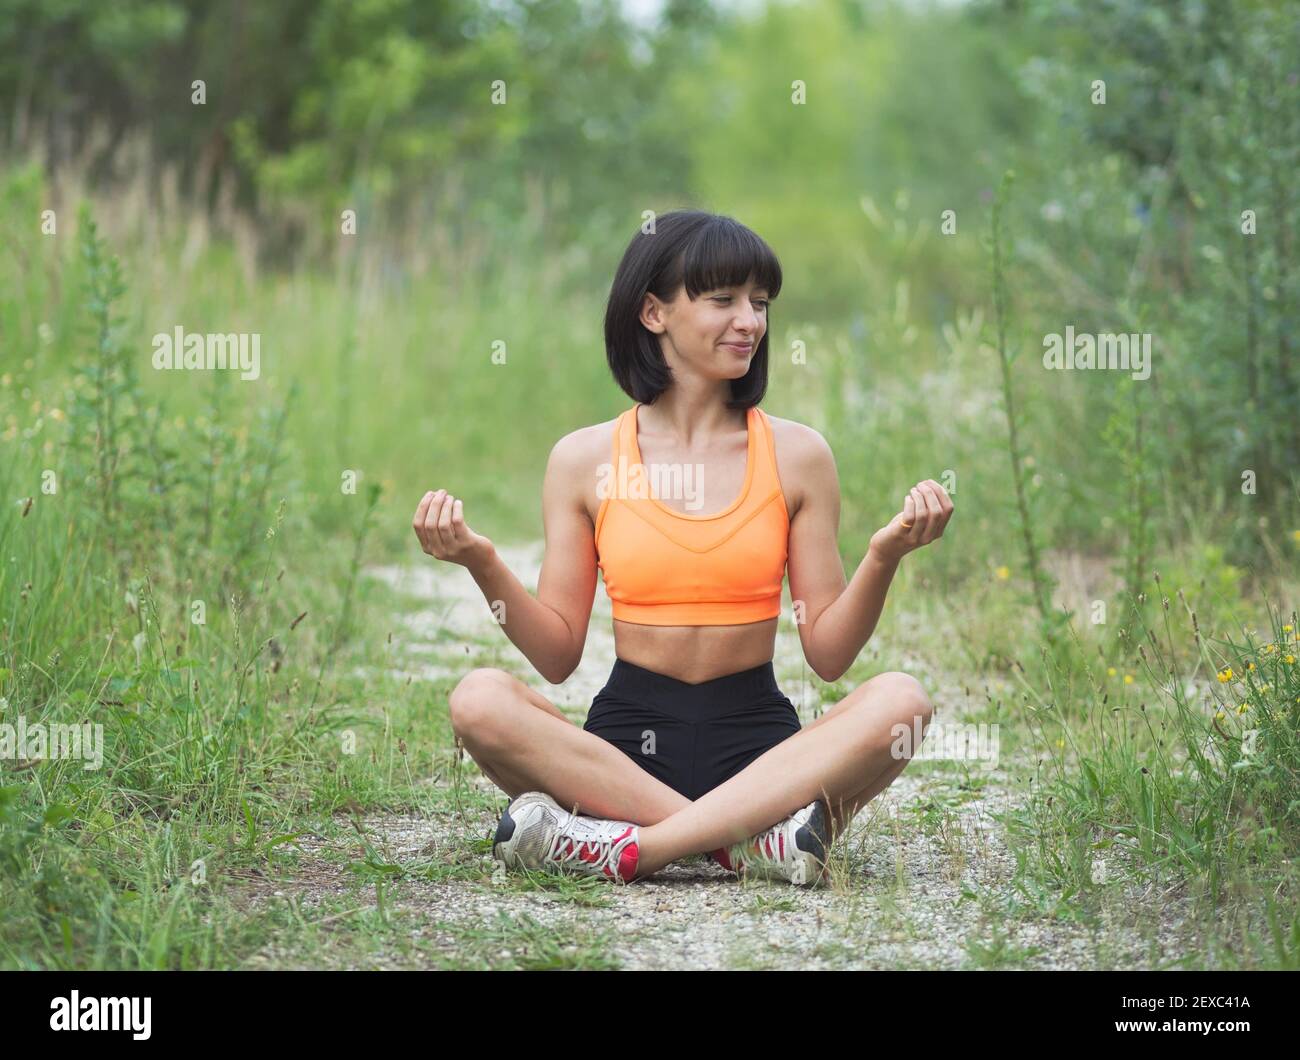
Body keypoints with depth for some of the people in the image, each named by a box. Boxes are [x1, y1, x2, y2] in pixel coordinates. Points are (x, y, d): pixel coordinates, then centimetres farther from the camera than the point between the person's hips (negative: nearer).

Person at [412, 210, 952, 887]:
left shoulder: (796, 455, 7)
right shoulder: (584, 459, 6)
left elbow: (828, 653, 4)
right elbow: (558, 654, 5)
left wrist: (884, 557, -12)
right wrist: (482, 564, -9)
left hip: (757, 741, 0)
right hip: (627, 741, 0)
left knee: (901, 700, -29)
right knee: (479, 698, -28)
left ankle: (628, 847, -33)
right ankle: (750, 840, -31)